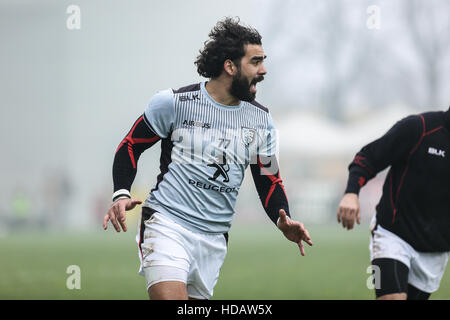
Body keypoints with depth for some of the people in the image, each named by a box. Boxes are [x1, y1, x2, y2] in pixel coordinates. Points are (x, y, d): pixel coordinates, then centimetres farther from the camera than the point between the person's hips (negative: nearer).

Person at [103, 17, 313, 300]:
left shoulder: (261, 120, 8)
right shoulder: (174, 102, -5)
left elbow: (269, 180, 15)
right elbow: (130, 147, 3)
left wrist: (283, 220, -5)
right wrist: (121, 195, -13)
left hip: (215, 238, 5)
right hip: (167, 222, -5)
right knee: (170, 298, -24)